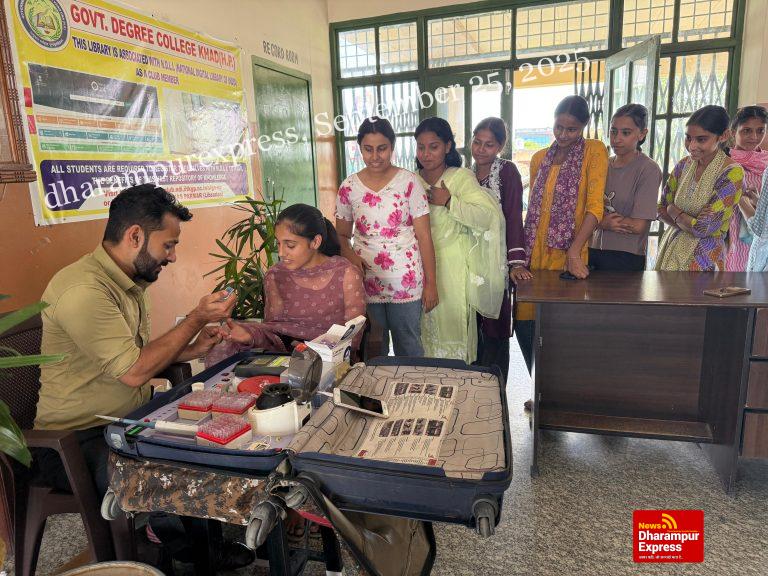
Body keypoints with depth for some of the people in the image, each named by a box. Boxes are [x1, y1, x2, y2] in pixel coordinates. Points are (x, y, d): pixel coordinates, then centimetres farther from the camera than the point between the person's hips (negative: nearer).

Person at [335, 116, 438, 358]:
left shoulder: (408, 181, -5)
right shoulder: (349, 187, 2)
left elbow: (424, 236, -4)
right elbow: (342, 235, 10)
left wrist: (431, 282, -6)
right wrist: (351, 257, -12)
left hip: (406, 281, -2)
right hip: (367, 282, 2)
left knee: (409, 347, 10)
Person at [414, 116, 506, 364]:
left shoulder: (462, 177, -6)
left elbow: (488, 216, -16)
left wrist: (449, 202, -19)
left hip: (454, 266, -4)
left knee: (454, 321, 0)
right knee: (427, 323, 9)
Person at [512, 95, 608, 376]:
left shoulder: (594, 151, -1)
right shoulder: (539, 158, 14)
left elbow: (595, 207, -11)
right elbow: (533, 211, 14)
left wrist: (574, 253, -21)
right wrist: (519, 258, 6)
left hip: (567, 256, -5)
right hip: (534, 255, 5)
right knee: (525, 326, 5)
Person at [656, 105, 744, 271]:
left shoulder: (732, 173, -15)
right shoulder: (684, 165, 2)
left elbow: (703, 229, -19)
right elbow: (661, 208, 3)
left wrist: (674, 211, -4)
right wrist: (689, 223, -12)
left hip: (702, 259, -5)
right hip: (670, 249, 5)